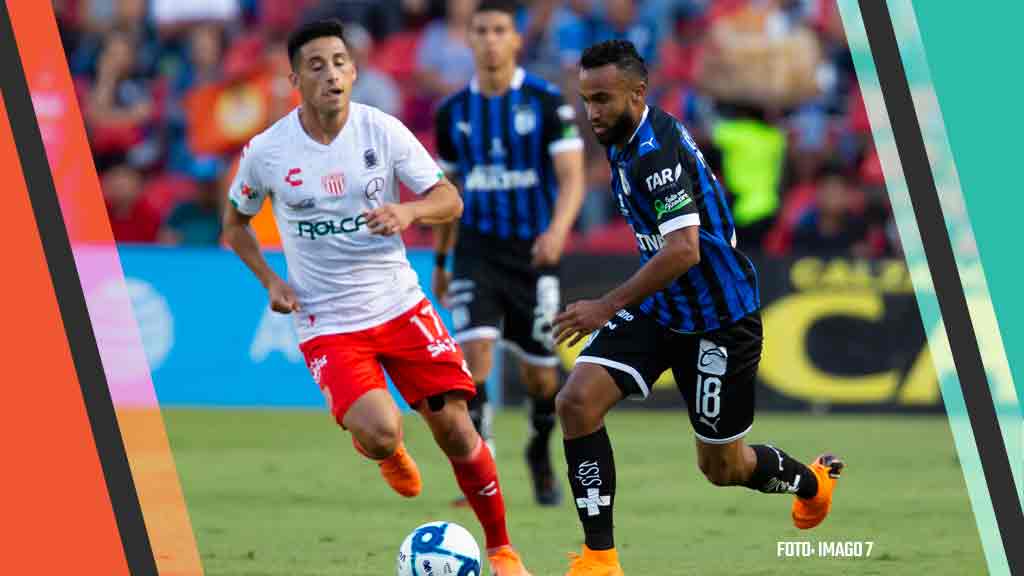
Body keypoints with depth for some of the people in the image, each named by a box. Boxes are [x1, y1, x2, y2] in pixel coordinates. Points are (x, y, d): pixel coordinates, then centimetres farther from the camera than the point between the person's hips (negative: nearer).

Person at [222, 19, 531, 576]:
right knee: (380, 434, -23)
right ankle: (387, 455, 17)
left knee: (454, 427, -3)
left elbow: (449, 199, -2)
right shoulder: (266, 152, -7)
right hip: (327, 323, -2)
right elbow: (235, 223, 11)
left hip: (399, 304, 2)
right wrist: (271, 281, -4)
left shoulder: (383, 131, -6)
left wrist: (408, 212, -23)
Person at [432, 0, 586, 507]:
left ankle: (540, 452, 37)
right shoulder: (453, 112, 3)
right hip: (477, 249, 1)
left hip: (534, 251, -1)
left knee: (539, 372, 7)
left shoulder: (548, 103, -7)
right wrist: (439, 262, 18)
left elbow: (572, 177, -14)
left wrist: (558, 229, -33)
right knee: (475, 351, -18)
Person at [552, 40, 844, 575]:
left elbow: (683, 249, -36)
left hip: (717, 320, -8)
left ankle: (812, 480, 41)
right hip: (658, 306, 8)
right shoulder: (627, 140, 3)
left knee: (721, 467, 7)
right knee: (577, 401, -14)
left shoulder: (655, 150, -26)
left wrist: (607, 306, -35)